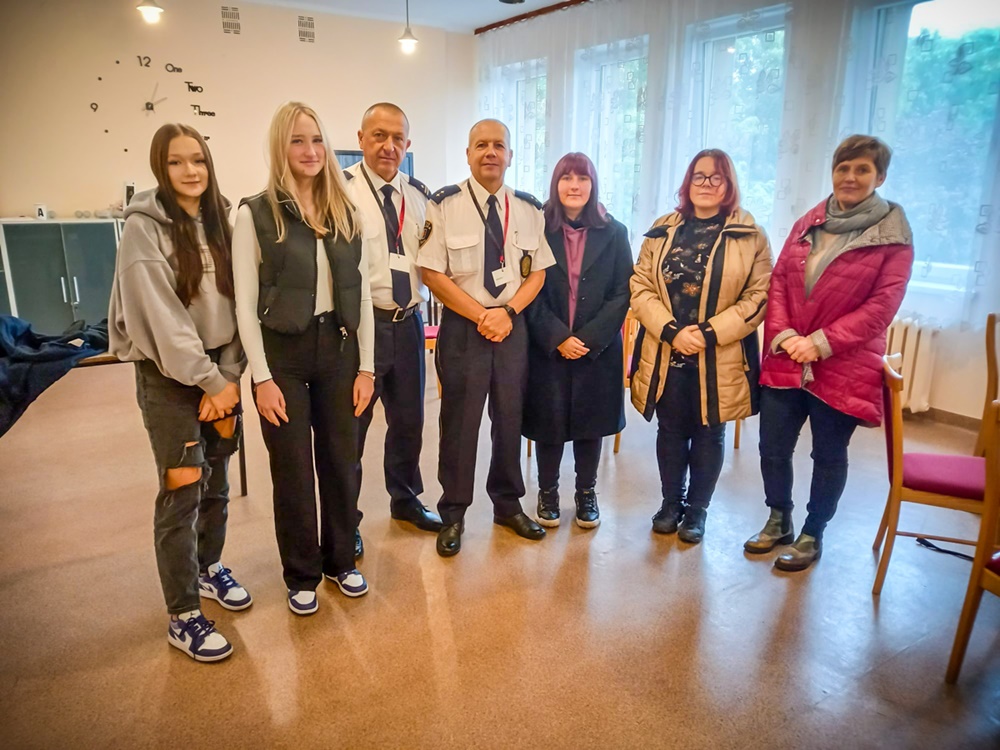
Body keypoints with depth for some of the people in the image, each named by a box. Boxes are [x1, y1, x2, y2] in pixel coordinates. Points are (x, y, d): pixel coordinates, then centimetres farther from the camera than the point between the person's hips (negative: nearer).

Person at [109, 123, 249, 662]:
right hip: (167, 374, -5)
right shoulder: (144, 227, -9)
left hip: (218, 368, 5)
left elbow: (235, 302, 2)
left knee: (216, 481, 13)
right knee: (182, 491, -4)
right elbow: (161, 317, -15)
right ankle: (183, 617, 9)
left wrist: (228, 377, -7)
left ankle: (209, 567, 36)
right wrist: (209, 381, -15)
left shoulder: (221, 220, 6)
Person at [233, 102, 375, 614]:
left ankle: (340, 561, 33)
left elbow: (362, 294, 5)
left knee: (340, 461, 12)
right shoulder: (255, 214, -5)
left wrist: (366, 366, 2)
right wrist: (262, 378, -11)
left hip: (338, 348, 3)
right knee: (292, 470, 8)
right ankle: (301, 575, 28)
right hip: (283, 352, -3)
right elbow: (245, 304, -7)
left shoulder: (345, 212, 6)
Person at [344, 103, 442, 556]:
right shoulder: (340, 189, -8)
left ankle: (405, 499, 40)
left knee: (408, 418, 18)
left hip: (409, 322, 6)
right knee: (351, 423, 6)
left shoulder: (419, 195, 11)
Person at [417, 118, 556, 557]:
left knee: (510, 418, 12)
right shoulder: (445, 204, -5)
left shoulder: (529, 209, 7)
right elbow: (432, 274, -9)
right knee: (459, 422, 5)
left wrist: (507, 312, -10)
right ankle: (453, 515, 22)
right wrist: (482, 316, -14)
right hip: (462, 326, -3)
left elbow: (538, 272, 7)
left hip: (513, 325, 3)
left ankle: (508, 505, 31)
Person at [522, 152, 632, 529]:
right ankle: (547, 492, 26)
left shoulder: (614, 233, 3)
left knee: (590, 422, 10)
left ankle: (586, 493, 29)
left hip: (598, 349, 1)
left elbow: (622, 293, -2)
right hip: (547, 348, -1)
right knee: (549, 421, 6)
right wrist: (558, 338, -14)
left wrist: (589, 338, -12)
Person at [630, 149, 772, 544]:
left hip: (720, 359, -2)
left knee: (709, 435, 10)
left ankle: (697, 509, 27)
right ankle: (671, 502, 31)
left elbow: (758, 296, -7)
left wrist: (709, 334, -17)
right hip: (665, 355, 2)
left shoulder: (750, 235, -1)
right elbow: (640, 286, -1)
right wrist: (671, 331, -15)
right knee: (670, 431, 13)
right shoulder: (662, 230, 6)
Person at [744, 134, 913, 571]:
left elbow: (883, 305, -11)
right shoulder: (808, 223, 10)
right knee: (772, 448, 9)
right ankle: (778, 521, 32)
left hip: (843, 367, -4)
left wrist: (821, 342, -18)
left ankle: (812, 535, 29)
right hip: (785, 362, 4)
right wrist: (782, 333, -10)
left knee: (828, 456, 10)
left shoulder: (893, 236, -4)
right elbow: (778, 280, 6)